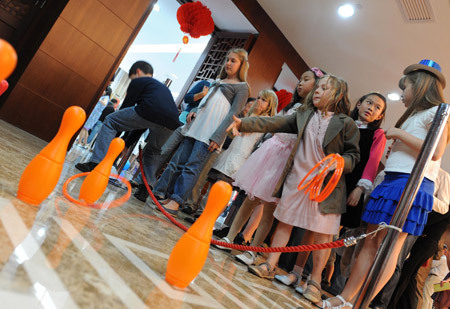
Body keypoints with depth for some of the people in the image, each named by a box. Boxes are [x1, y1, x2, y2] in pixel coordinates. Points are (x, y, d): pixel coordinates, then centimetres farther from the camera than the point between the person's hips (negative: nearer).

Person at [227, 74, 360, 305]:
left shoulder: (346, 123, -1)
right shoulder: (303, 115, 9)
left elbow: (353, 155, 1)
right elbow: (275, 123, 2)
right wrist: (244, 123, -8)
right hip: (297, 177, 3)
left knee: (323, 232, -1)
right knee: (284, 220, 9)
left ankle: (314, 281, 14)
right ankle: (270, 265, 21)